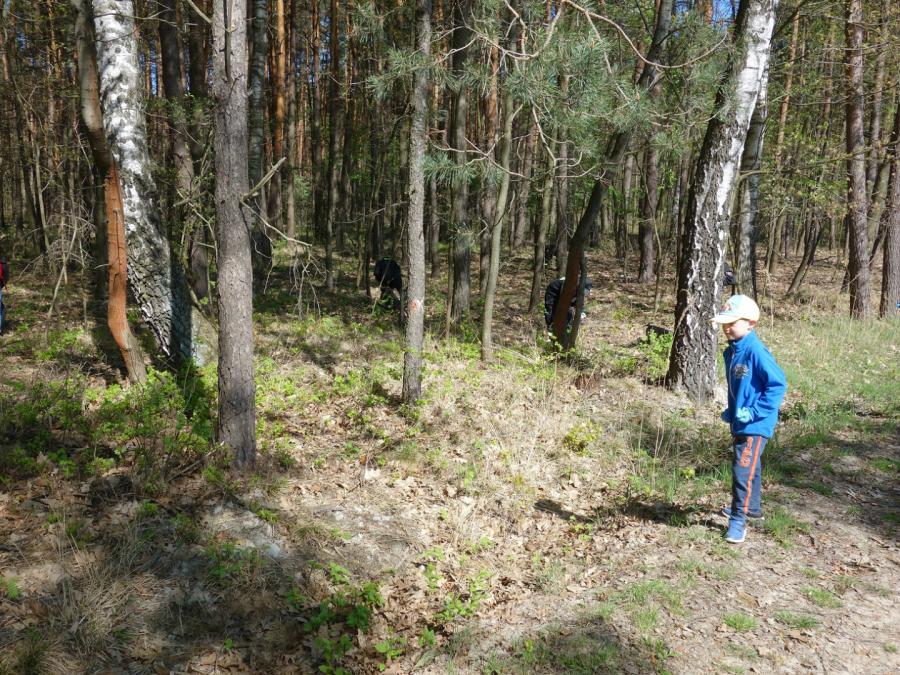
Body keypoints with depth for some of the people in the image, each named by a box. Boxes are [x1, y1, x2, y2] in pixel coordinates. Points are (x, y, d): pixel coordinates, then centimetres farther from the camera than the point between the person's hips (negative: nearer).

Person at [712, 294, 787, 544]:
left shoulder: (756, 351, -21)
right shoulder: (731, 352, 6)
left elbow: (778, 384, -21)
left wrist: (755, 412, -22)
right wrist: (731, 411, 11)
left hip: (756, 425, -9)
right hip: (739, 423, 9)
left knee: (743, 469, -10)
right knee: (749, 467, 23)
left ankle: (738, 520, 0)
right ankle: (751, 507, 40)